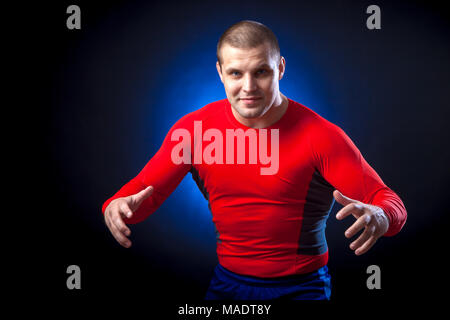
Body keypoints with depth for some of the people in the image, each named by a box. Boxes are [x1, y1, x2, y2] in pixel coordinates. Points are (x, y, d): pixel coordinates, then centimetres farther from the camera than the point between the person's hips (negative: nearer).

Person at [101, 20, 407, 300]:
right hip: (226, 282, 3)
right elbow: (145, 190, -3)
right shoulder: (195, 128, -6)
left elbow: (390, 202, -17)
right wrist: (118, 206, -27)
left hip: (301, 287, -2)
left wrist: (380, 218, -42)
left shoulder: (320, 135, -16)